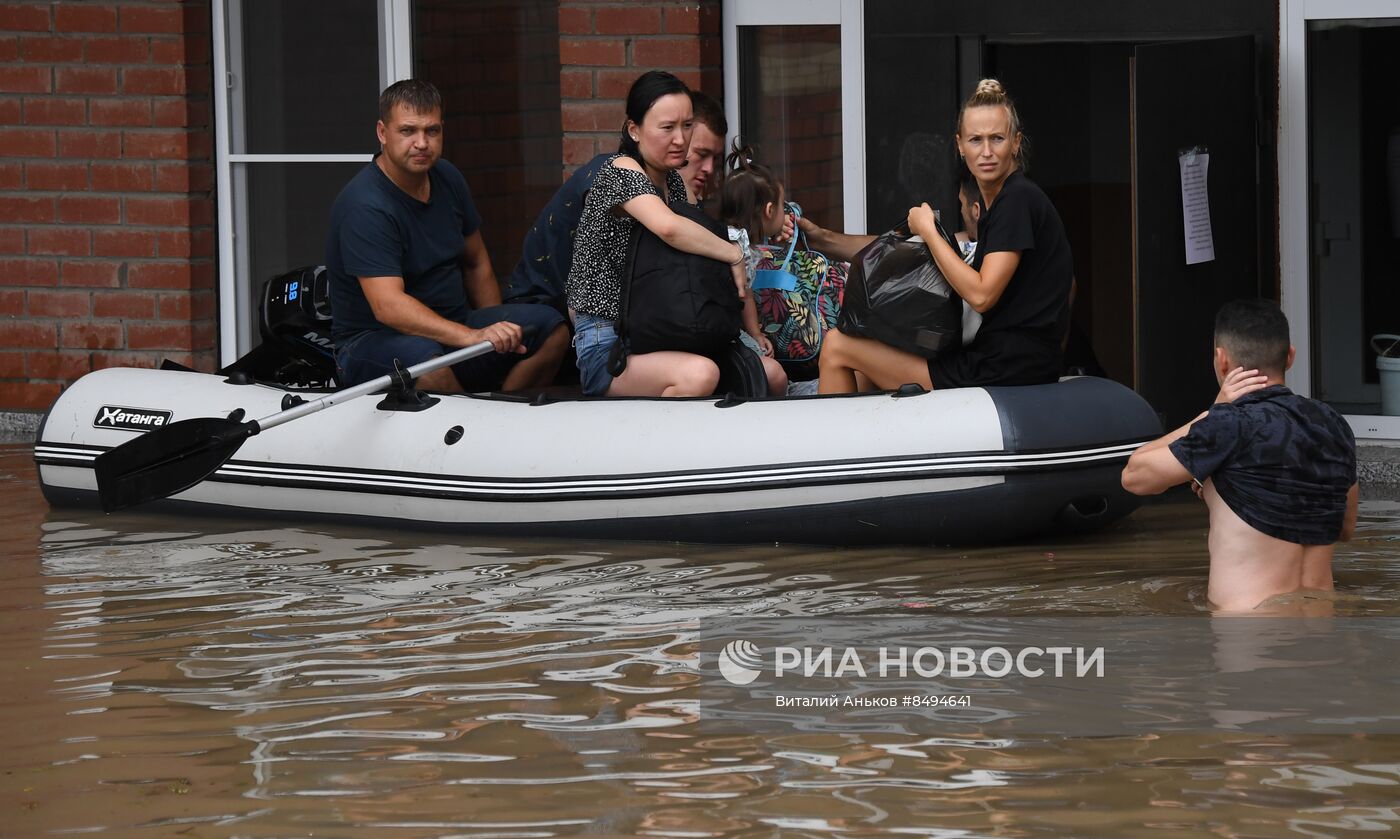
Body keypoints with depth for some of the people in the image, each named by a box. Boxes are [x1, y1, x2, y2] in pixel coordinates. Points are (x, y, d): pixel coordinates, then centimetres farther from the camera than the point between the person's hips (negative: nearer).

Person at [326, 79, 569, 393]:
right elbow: (387, 305, -32)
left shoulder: (447, 178, 7)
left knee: (551, 328, -11)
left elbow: (476, 264, 20)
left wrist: (498, 330, 10)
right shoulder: (366, 207, -21)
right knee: (425, 362, -41)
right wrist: (473, 337, -40)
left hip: (449, 328, 8)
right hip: (373, 341, -8)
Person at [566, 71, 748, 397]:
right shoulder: (621, 172, -13)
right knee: (699, 375, -36)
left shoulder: (673, 180, 13)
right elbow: (669, 228, -32)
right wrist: (734, 255, -19)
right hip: (606, 343, -9)